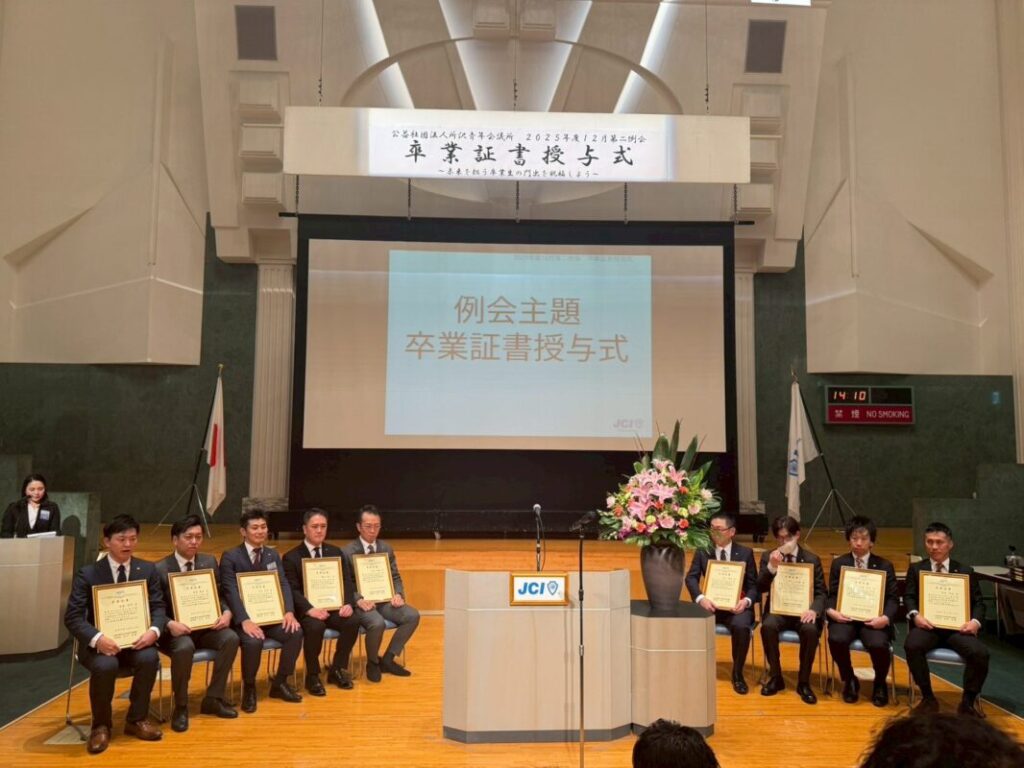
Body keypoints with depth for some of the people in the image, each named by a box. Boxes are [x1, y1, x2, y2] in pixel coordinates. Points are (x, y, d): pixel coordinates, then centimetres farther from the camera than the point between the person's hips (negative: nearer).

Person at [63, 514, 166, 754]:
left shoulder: (147, 570, 4)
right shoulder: (88, 573, -5)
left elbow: (158, 608, 2)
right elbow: (73, 617, -10)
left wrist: (153, 631, -21)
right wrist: (97, 638, -28)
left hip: (135, 640, 2)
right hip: (100, 642, -2)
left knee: (150, 658, -30)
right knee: (105, 666, -34)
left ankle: (137, 719, -6)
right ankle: (101, 725, -7)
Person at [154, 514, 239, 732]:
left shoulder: (210, 562, 7)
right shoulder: (160, 569, -6)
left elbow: (220, 596, 10)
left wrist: (226, 613, -12)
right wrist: (170, 624, -27)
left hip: (205, 626, 4)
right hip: (176, 630, -4)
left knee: (231, 638, -24)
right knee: (184, 648, -36)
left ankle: (213, 698, -7)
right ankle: (180, 707, -13)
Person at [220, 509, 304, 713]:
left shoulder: (273, 555, 11)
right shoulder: (230, 557, -5)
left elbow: (283, 585, 2)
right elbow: (230, 591, -16)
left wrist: (289, 612, -17)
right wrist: (245, 620, -31)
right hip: (244, 617, -4)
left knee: (296, 632, -21)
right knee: (253, 641, -34)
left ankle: (280, 683, 1)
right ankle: (249, 688, -5)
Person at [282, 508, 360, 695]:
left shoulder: (336, 552, 11)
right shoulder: (291, 557, -1)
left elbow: (347, 582, 6)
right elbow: (292, 590, -10)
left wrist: (348, 604, -14)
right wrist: (310, 609, -27)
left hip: (333, 607, 4)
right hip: (306, 610, -4)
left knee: (353, 622, -24)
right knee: (315, 627, -35)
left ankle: (337, 669, -1)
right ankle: (313, 676, -10)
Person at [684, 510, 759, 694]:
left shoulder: (745, 553, 2)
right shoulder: (703, 551, 3)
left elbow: (754, 585, 2)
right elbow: (691, 578, -3)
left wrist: (746, 601, -19)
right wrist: (700, 598, -23)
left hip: (736, 605, -1)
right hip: (710, 604, 1)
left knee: (741, 626, -33)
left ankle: (737, 673, -9)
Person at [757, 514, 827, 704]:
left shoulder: (812, 559, 3)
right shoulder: (768, 557, 4)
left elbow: (821, 593, 2)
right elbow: (760, 588, -4)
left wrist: (814, 610, -21)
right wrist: (771, 567, -21)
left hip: (802, 610, 0)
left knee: (810, 630, -33)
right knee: (768, 626, -32)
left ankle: (803, 682, -12)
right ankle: (775, 677, -10)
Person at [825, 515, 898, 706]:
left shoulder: (884, 566, 8)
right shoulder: (838, 564, 10)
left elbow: (893, 599, 2)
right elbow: (832, 595, 7)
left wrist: (885, 618, -18)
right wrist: (831, 611, -16)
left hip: (872, 618, -1)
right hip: (845, 616, 1)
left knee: (878, 644, -31)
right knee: (836, 639, -31)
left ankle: (880, 683, 5)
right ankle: (849, 680, 1)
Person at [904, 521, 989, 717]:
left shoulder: (966, 571, 15)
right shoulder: (915, 569, 15)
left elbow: (978, 602, 10)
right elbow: (908, 597, 6)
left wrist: (976, 621, -12)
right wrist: (915, 615, -16)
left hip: (957, 626, 1)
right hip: (927, 625, 0)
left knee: (980, 653, -28)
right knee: (912, 646, -32)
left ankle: (968, 701, -3)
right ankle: (928, 698, -11)